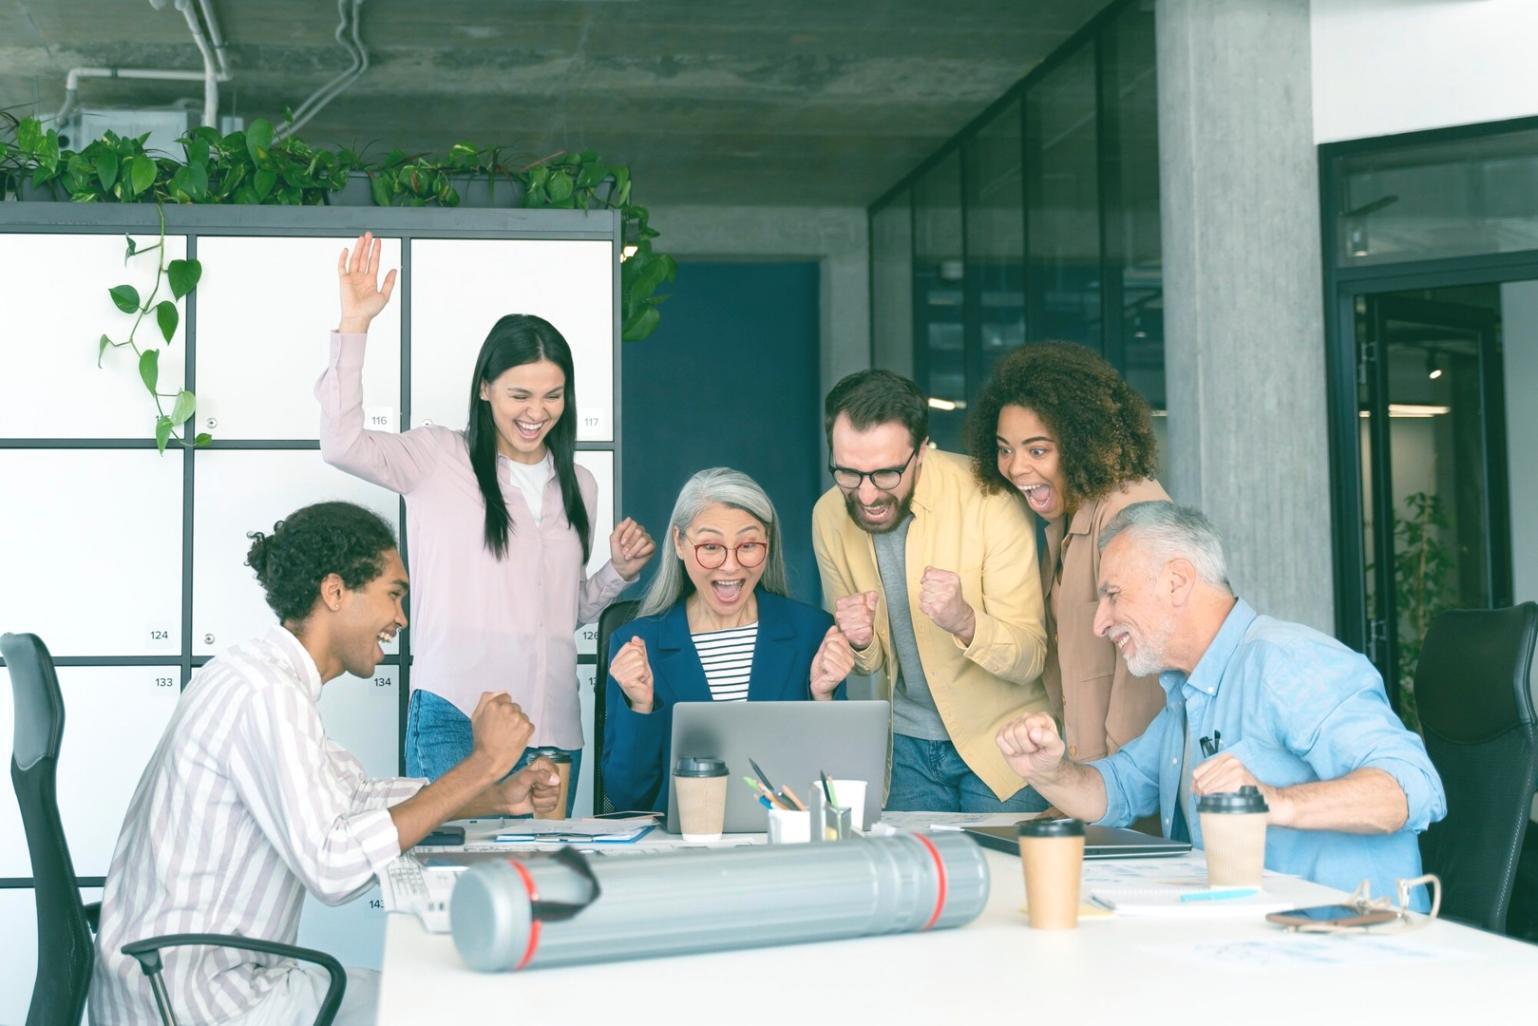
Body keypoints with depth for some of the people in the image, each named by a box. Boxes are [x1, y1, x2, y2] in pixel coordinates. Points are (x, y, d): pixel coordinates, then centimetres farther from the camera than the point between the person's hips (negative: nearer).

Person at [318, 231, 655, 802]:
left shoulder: (578, 485, 16)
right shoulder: (440, 458, 2)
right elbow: (341, 444, -15)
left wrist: (620, 573, 6)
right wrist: (354, 326, -16)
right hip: (455, 718, -4)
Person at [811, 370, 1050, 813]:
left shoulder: (987, 501, -21)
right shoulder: (829, 516, -7)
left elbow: (1029, 660, -20)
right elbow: (870, 664, 4)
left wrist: (965, 623, -39)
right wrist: (861, 643, -20)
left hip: (1000, 743, -3)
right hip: (908, 746, 4)